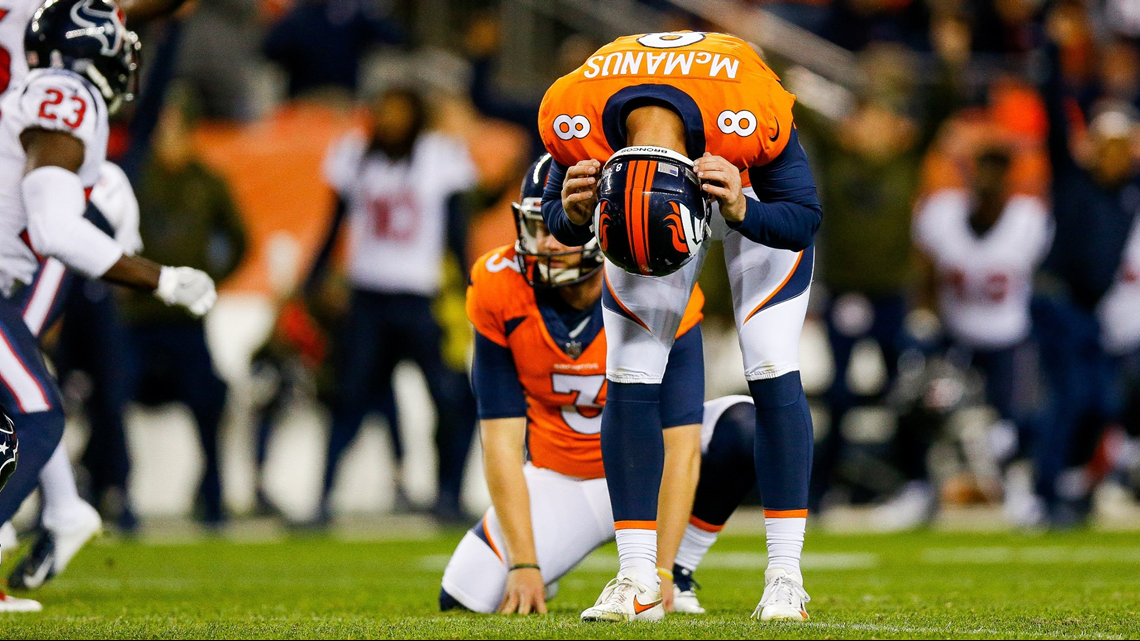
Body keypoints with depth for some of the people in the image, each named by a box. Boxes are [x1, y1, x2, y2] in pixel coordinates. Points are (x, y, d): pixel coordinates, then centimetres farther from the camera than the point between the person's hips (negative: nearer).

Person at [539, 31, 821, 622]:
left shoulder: (752, 118, -44)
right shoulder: (572, 118, -37)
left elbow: (803, 218, -27)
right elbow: (560, 223, -16)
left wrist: (741, 213, -47)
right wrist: (571, 214, -40)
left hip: (754, 186, -2)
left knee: (772, 374, -12)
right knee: (629, 382, -8)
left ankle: (785, 575, -7)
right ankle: (637, 577, -2)